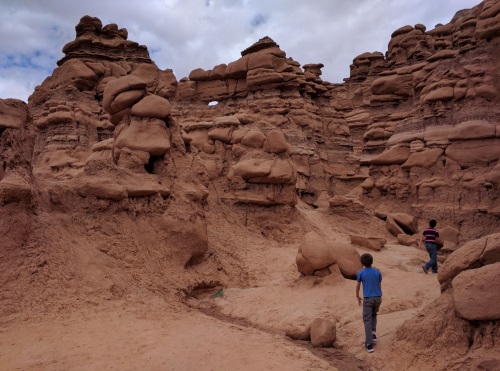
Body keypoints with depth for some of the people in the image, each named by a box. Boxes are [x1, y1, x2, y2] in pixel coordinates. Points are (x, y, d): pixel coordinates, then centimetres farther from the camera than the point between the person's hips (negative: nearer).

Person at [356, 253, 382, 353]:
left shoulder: (361, 273, -6)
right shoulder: (377, 272, 1)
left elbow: (358, 286, 3)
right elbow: (380, 286, 8)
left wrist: (357, 297, 19)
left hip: (367, 299, -3)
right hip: (377, 298, 3)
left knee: (367, 320, 1)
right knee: (373, 315, 27)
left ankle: (369, 344, -4)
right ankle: (373, 334, 19)